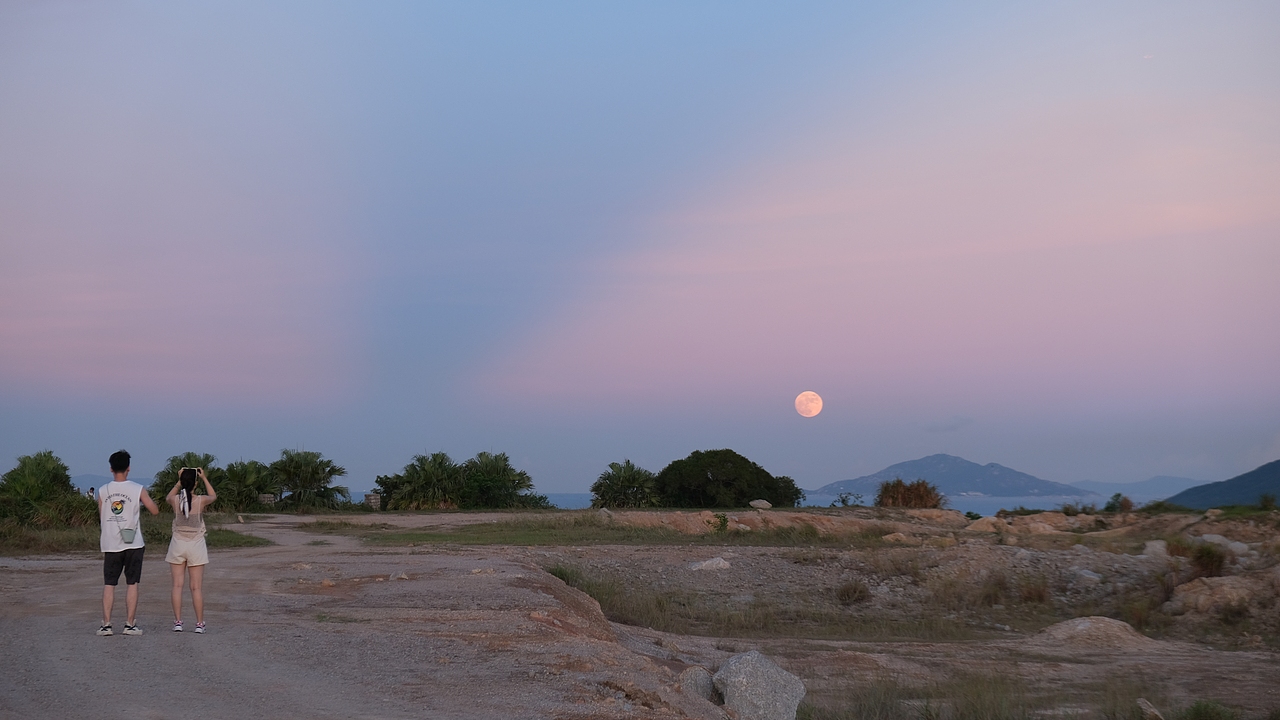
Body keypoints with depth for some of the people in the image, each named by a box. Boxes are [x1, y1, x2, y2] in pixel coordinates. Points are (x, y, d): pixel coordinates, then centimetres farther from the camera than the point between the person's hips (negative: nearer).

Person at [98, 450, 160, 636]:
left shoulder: (103, 491, 0)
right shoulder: (138, 490, -5)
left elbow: (100, 517, 8)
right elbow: (155, 511, 0)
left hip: (110, 544, 1)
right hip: (133, 544, -1)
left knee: (108, 585, 6)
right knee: (132, 584, 4)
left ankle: (106, 624, 2)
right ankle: (130, 624, 3)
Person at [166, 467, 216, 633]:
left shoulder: (175, 500, -7)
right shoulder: (201, 500, -11)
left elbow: (168, 497, 19)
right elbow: (213, 496, 14)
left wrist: (179, 481, 16)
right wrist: (205, 479, 17)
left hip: (178, 544, 1)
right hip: (196, 546, -1)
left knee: (177, 585, 5)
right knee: (196, 587, 2)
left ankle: (178, 622, 3)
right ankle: (199, 623, 3)